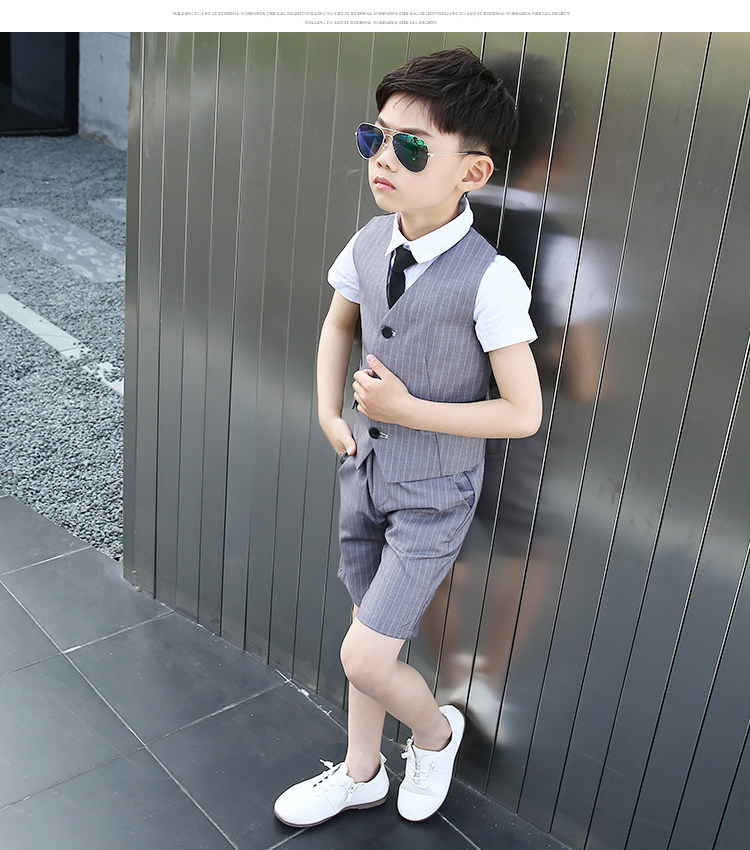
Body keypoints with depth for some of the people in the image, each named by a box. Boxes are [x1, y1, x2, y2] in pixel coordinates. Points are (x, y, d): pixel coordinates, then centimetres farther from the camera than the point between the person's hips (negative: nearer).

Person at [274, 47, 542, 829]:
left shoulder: (489, 280, -24)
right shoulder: (368, 244, -6)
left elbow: (523, 414, -19)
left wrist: (407, 410, -20)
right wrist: (329, 413, 2)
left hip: (433, 495, -5)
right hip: (364, 470, 6)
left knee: (363, 658, -3)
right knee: (371, 634, 20)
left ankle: (434, 731, 31)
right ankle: (361, 773, 42)